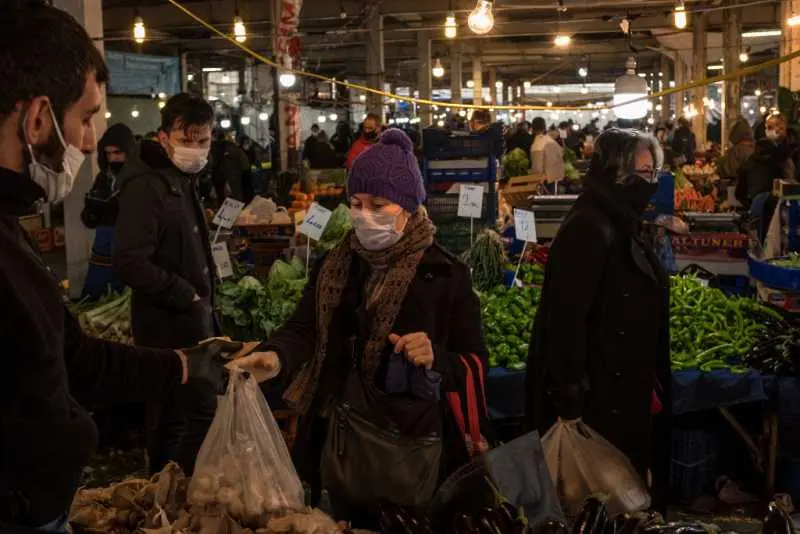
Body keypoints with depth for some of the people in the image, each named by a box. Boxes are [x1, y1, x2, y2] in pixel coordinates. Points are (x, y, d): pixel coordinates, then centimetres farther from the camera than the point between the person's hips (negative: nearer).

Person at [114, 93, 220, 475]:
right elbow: (131, 263, -26)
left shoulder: (182, 180, 14)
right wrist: (186, 296, -18)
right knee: (202, 414, -7)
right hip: (171, 324, -10)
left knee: (172, 416, 16)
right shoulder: (147, 186, -17)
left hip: (189, 318, 10)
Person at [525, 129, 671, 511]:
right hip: (595, 400, -10)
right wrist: (569, 403, -25)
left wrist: (657, 387, 18)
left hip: (623, 397, 10)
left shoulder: (622, 229, 14)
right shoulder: (587, 230, -18)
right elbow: (566, 321, -24)